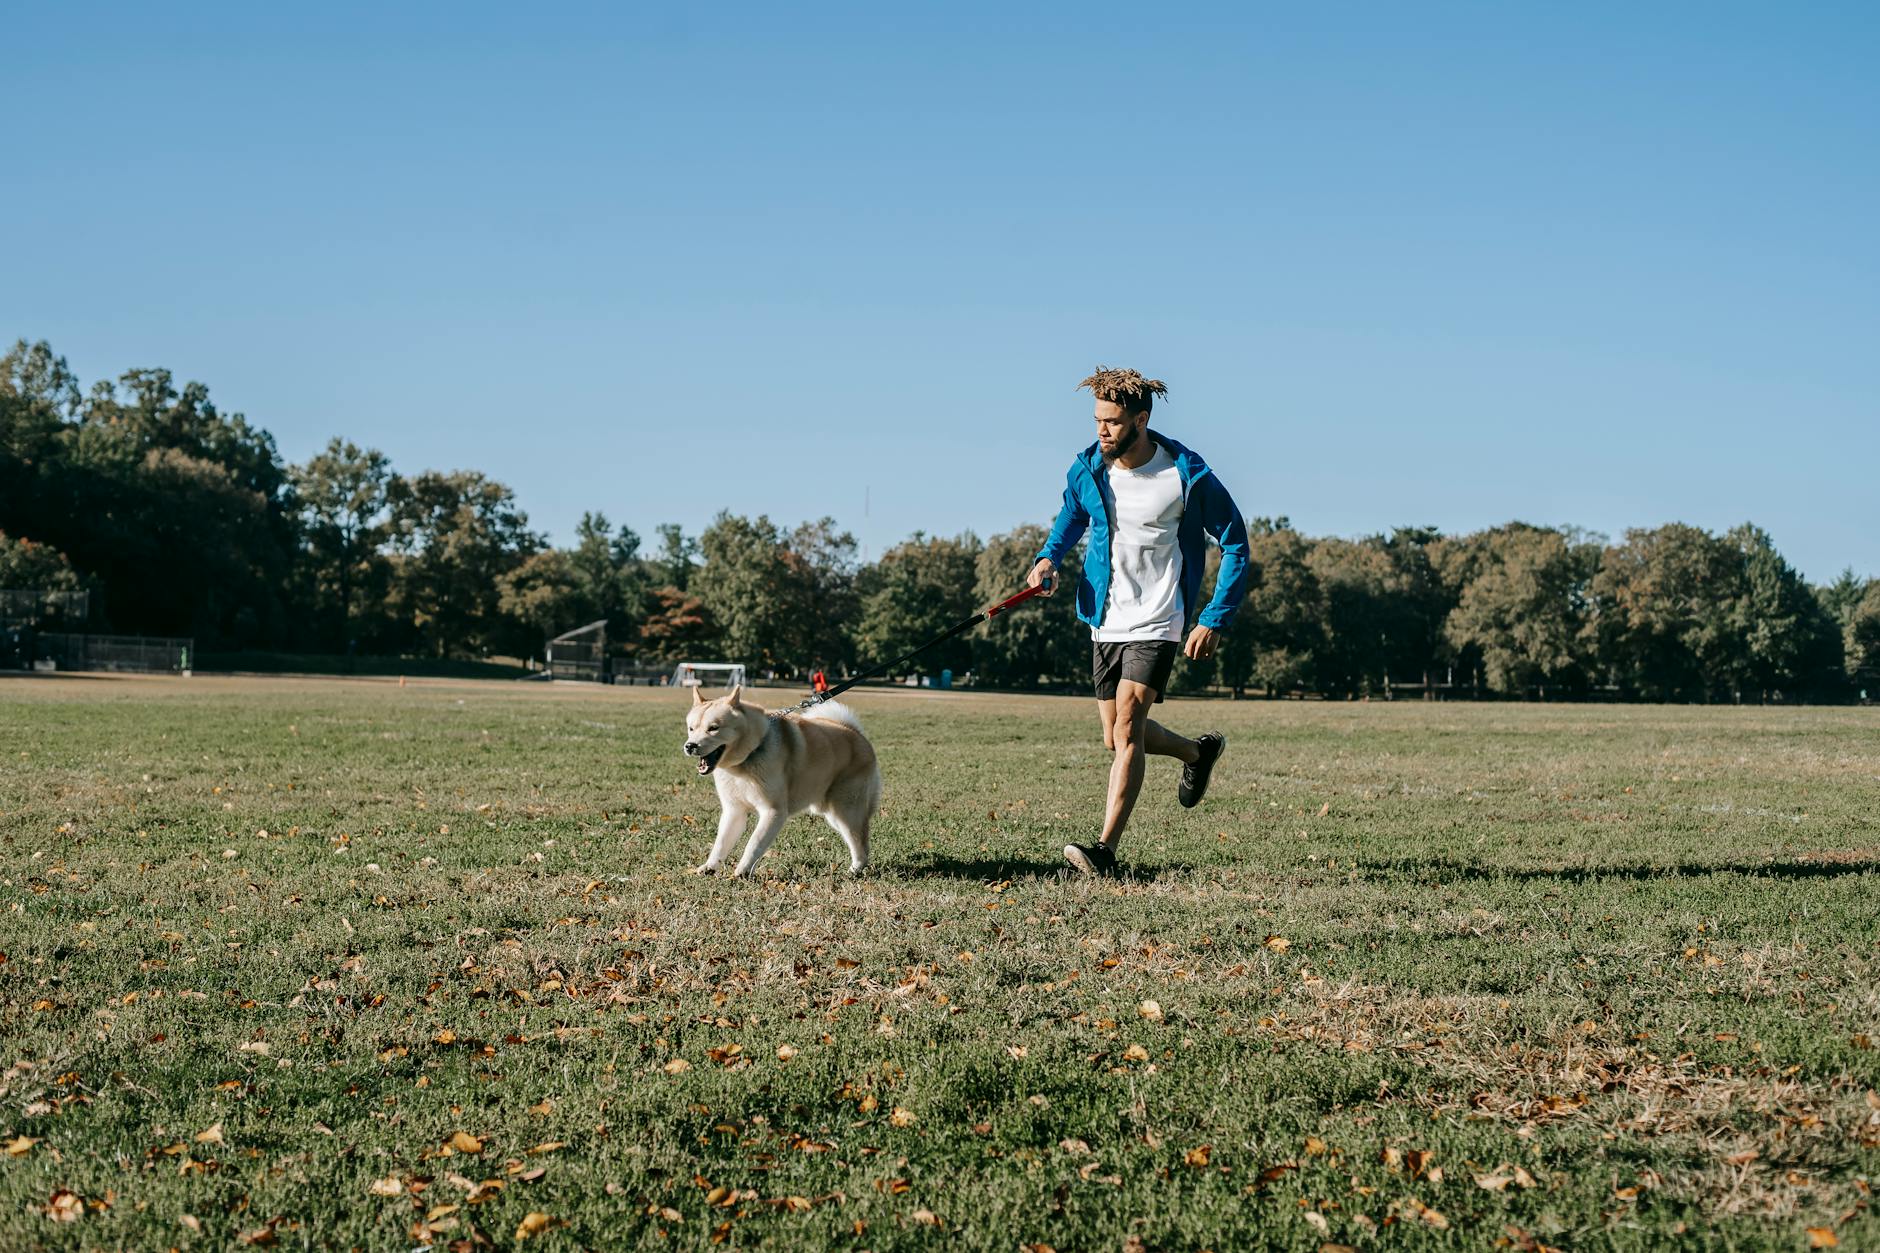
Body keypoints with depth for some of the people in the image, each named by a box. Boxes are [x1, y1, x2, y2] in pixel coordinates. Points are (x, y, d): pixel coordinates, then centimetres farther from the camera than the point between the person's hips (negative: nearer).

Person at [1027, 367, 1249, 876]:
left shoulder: (1188, 476, -15)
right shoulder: (1087, 470, -3)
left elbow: (1235, 546, -6)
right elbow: (1072, 516, 20)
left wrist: (1214, 621, -12)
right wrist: (1049, 557, -2)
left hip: (1158, 623, -6)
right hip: (1106, 620, 6)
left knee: (1127, 729, -18)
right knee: (1117, 739, 11)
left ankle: (1106, 849, -19)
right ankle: (1199, 751, 41)